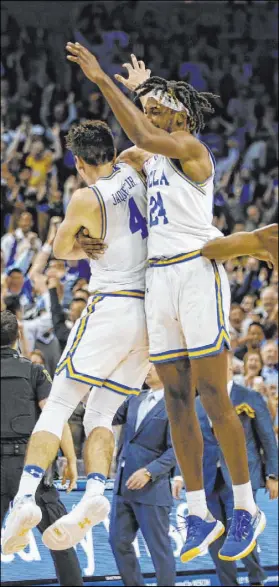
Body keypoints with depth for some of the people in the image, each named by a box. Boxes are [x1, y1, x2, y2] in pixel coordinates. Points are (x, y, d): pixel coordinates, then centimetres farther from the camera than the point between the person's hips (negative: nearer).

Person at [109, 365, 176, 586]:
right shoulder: (136, 399, 12)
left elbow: (176, 450, -14)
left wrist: (149, 472, -22)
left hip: (152, 488, -7)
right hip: (124, 485, 7)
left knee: (159, 547, -1)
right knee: (119, 542, 9)